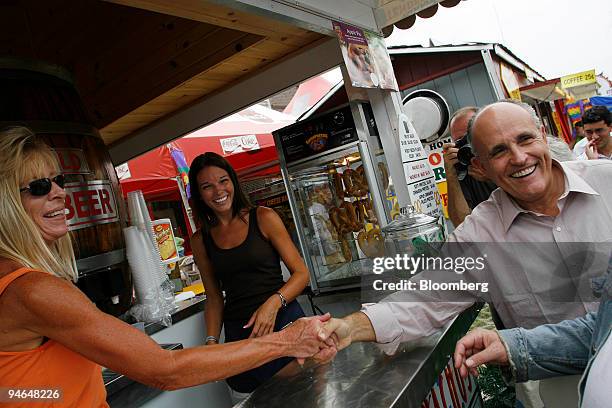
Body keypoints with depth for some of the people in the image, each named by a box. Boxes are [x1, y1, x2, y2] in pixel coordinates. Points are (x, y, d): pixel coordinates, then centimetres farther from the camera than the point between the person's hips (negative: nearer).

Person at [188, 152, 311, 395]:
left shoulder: (263, 218, -3)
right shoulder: (201, 240, 6)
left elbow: (301, 273, -3)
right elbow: (214, 297, 13)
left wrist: (274, 302, -19)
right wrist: (212, 342, 0)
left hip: (283, 320, -2)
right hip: (238, 333, 2)